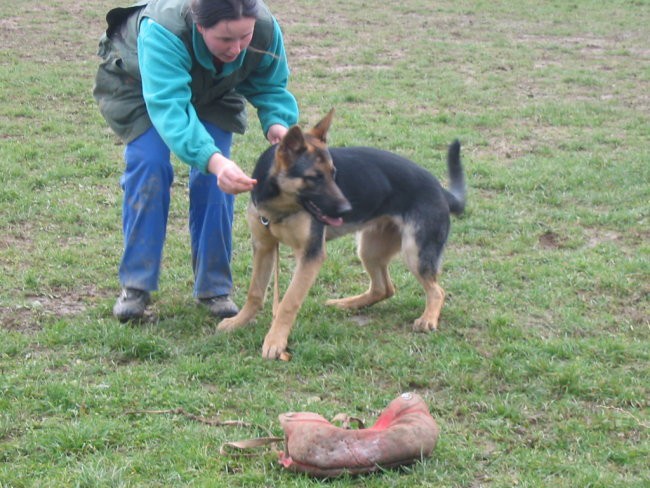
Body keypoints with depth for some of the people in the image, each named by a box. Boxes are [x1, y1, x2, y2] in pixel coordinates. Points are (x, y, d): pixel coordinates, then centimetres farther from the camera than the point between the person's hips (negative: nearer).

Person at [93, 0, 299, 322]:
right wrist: (212, 159, -68)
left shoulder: (265, 29, -33)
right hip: (137, 84, -3)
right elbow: (169, 108, -55)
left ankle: (213, 287, 1)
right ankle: (136, 285, -7)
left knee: (214, 175, -11)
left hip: (214, 92, 3)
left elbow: (271, 86, -17)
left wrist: (276, 122, -40)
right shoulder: (163, 31, -47)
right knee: (149, 164, -19)